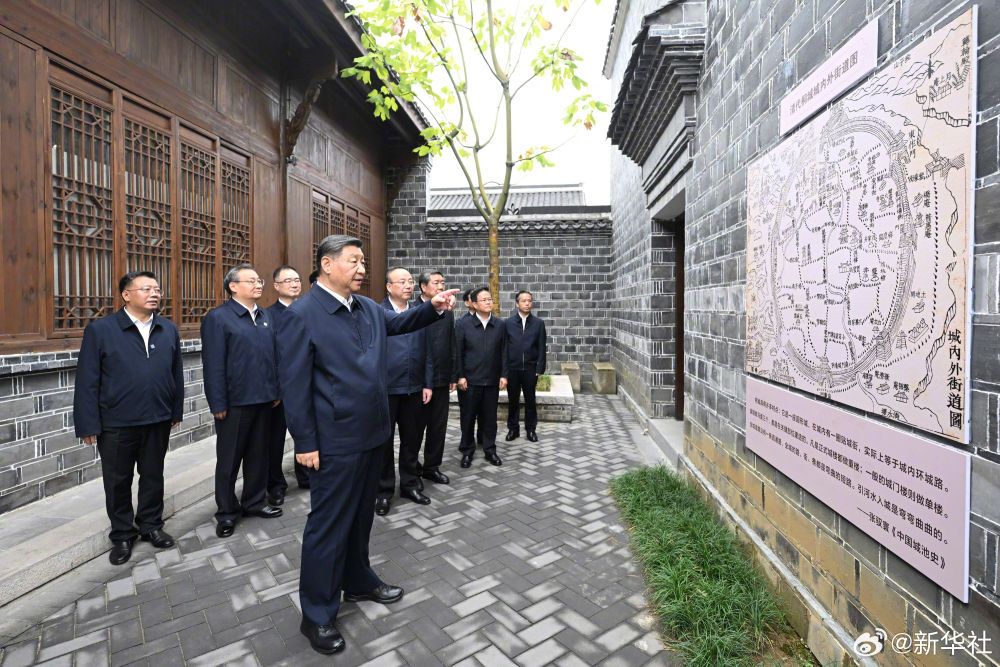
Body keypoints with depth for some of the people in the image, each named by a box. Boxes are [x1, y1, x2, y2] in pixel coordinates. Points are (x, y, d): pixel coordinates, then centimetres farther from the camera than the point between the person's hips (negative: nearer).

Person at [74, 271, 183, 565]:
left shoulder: (169, 329, 4)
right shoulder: (100, 330, -5)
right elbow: (87, 381, -6)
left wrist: (176, 411, 7)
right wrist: (88, 425, -8)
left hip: (158, 421, 3)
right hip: (116, 424, -2)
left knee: (153, 477, 15)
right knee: (118, 482, 12)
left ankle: (151, 525, 33)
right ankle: (122, 535, 29)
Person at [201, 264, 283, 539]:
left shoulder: (264, 316, 10)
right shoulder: (218, 318, -9)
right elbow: (213, 364, -13)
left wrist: (275, 391, 9)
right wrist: (218, 404, -15)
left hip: (263, 400, 6)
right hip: (235, 402, -5)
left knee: (258, 454, 16)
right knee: (229, 458, 10)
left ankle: (254, 501, 32)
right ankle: (226, 511, 25)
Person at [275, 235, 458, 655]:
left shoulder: (368, 308, 8)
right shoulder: (301, 315, -14)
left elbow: (399, 322, 22)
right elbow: (294, 384, -14)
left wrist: (434, 307, 2)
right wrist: (305, 444, -14)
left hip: (372, 435, 8)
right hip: (335, 443, -7)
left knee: (361, 516, 23)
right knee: (328, 525, 7)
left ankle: (358, 582, 44)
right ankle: (317, 615, 27)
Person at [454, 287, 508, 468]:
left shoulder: (500, 325, 5)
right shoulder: (463, 324, -2)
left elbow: (503, 352, 6)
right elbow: (458, 352, -2)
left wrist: (503, 375, 2)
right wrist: (460, 376, -6)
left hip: (492, 380, 2)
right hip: (470, 380, -2)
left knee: (490, 417, 11)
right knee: (468, 417, 9)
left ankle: (490, 450, 25)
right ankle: (467, 451, 24)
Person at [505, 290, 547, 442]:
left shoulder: (538, 323, 2)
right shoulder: (508, 323, 1)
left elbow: (541, 348, 2)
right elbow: (503, 347, 1)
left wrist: (540, 368, -5)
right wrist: (504, 369, -3)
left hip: (530, 368, 0)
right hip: (512, 368, 0)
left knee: (530, 400, 8)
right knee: (513, 400, 9)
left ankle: (531, 429, 21)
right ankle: (513, 429, 23)